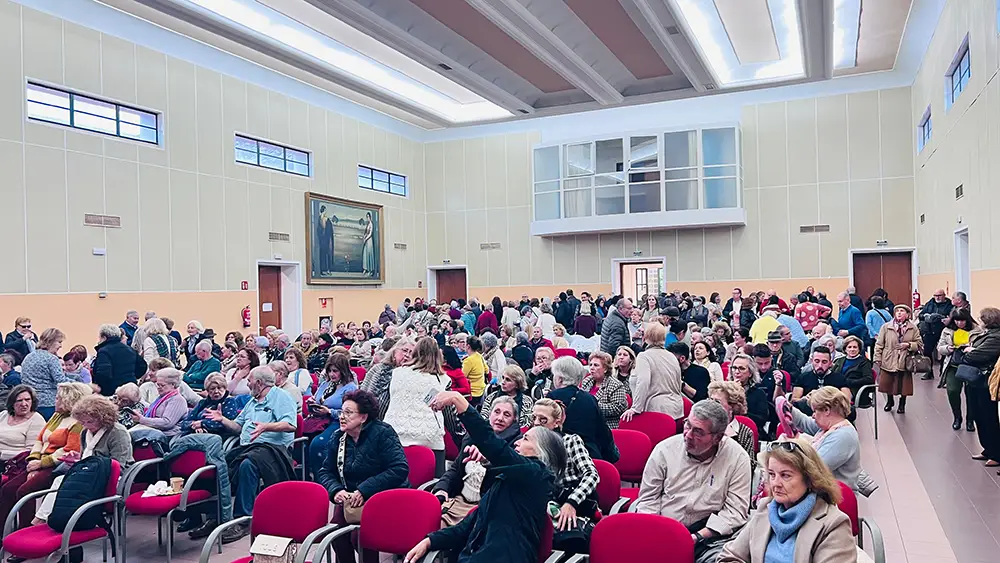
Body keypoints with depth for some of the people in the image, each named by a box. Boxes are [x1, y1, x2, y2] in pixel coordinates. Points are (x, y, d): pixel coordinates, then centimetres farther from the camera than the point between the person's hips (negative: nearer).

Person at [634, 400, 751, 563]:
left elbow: (735, 510, -5)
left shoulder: (737, 458, -4)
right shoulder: (664, 449, -1)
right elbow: (648, 499, 6)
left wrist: (697, 537, -14)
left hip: (708, 535, -1)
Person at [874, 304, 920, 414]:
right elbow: (879, 344, 0)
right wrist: (877, 359, -4)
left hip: (905, 362, 0)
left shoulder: (913, 328, 2)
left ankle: (902, 404, 31)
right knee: (887, 383, 9)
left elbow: (919, 344, 6)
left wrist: (908, 345, -13)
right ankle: (890, 401, 34)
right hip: (888, 362, 0)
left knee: (904, 385, 8)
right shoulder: (886, 327, -1)